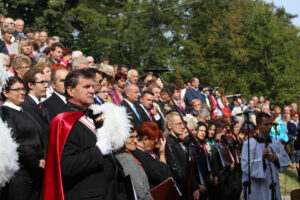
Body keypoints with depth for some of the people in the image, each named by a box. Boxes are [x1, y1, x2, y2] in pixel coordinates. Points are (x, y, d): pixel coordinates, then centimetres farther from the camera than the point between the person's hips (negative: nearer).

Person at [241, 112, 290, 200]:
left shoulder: (276, 143, 9)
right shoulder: (249, 144, -8)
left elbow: (286, 161, 8)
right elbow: (245, 166, -15)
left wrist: (276, 158, -12)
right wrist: (261, 159, -27)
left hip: (273, 186, 5)